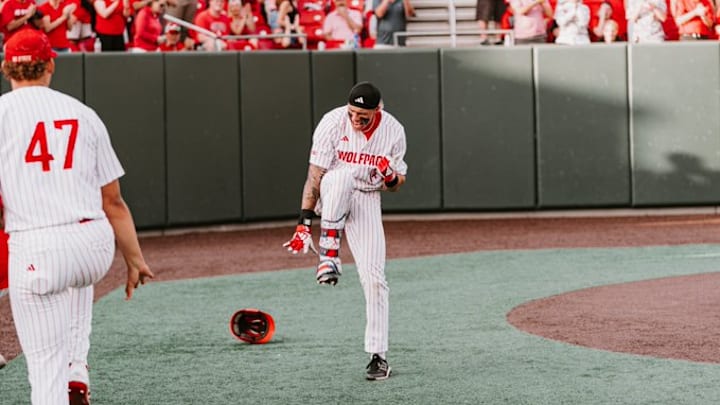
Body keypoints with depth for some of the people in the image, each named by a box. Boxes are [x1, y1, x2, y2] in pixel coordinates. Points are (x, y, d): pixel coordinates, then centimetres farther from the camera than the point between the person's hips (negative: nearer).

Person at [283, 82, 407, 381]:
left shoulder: (393, 131, -9)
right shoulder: (332, 123, -18)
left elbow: (395, 185, 2)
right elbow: (315, 175, -17)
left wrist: (391, 178, -23)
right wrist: (305, 222, -24)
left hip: (367, 200, 2)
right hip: (331, 196, -2)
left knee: (373, 277, -9)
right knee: (343, 176, -39)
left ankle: (378, 356, -1)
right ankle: (328, 255, -34)